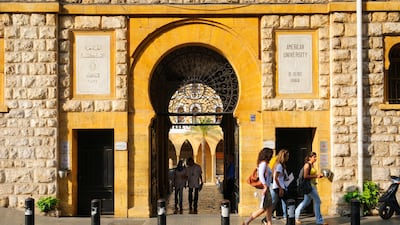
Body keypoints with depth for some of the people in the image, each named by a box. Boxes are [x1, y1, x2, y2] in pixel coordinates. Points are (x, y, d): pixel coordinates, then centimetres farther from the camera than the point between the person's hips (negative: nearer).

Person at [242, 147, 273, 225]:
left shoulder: (264, 163, 14)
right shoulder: (263, 163, -14)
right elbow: (261, 176, -25)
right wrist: (265, 187, -24)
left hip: (265, 188, 10)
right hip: (263, 188, -10)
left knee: (269, 207, 10)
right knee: (263, 209, -7)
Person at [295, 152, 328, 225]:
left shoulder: (312, 165, 14)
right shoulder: (307, 165, -14)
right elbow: (305, 176, -21)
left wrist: (318, 175, 6)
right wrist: (316, 176, -17)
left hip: (312, 185, 10)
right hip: (309, 185, -10)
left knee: (306, 202, 17)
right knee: (317, 201, -7)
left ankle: (296, 215, 25)